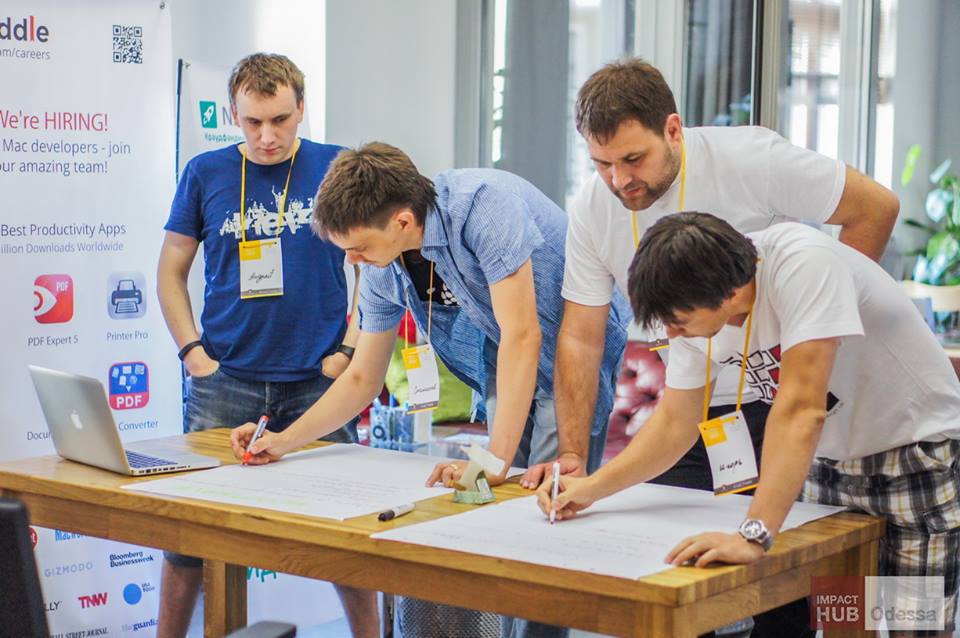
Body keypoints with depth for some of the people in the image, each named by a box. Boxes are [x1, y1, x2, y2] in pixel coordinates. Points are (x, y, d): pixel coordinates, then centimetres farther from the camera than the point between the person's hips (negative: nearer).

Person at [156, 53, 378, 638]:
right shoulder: (206, 173, 5)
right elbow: (171, 271, 10)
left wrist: (348, 352, -3)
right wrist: (193, 352, -1)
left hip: (317, 381, -1)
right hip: (224, 382, 1)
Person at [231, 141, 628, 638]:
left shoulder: (482, 204, -29)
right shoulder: (383, 268, -5)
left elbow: (522, 336, -32)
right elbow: (362, 378, 6)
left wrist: (496, 459, -35)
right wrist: (282, 442, -3)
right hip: (506, 373, 7)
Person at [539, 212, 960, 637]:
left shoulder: (804, 265, -32)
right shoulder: (695, 303, -11)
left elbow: (801, 408, -39)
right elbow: (675, 423, 0)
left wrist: (754, 536, -43)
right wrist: (591, 488, -11)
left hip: (915, 455, -6)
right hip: (829, 463, 6)